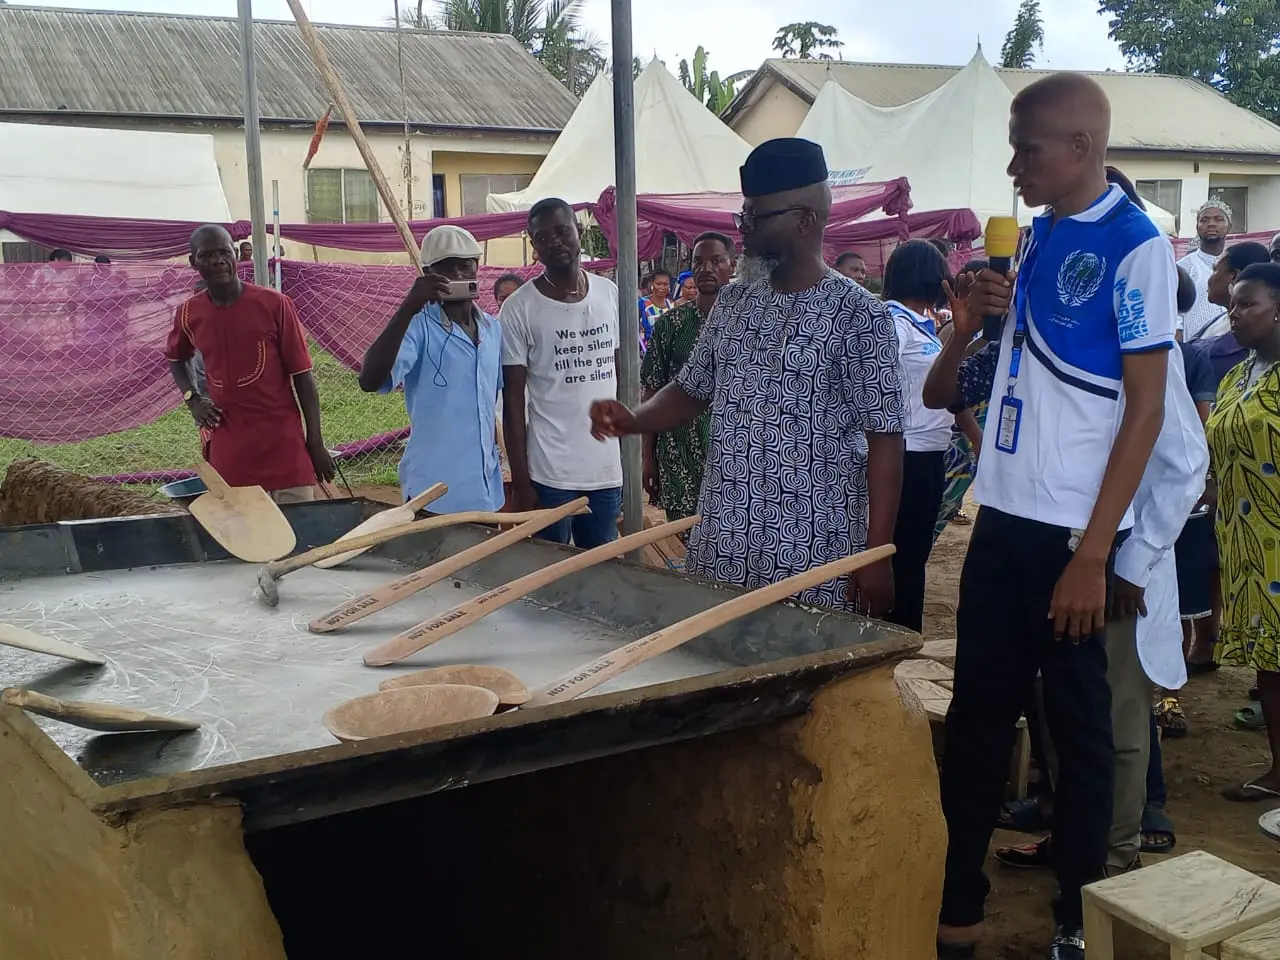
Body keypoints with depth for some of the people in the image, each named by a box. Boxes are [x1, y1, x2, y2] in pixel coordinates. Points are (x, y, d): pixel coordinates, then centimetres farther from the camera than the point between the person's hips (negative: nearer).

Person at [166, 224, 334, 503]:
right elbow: (176, 358, 26)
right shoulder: (189, 314, 3)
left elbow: (302, 375, -4)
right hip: (226, 446, 3)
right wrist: (191, 399, 7)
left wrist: (315, 441, -4)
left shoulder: (274, 304, -7)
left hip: (283, 439, -3)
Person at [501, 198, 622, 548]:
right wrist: (520, 480, -8)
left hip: (607, 469, 4)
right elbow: (513, 400, -5)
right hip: (549, 474, -4)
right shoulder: (519, 308, -7)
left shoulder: (610, 293, 6)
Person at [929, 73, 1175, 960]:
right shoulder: (1040, 236, 12)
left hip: (1070, 528, -7)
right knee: (976, 715, 12)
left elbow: (1146, 406, -13)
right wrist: (979, 316, 1)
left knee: (1078, 725, 6)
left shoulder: (1135, 245, -9)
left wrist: (1093, 551, -17)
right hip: (1003, 514, 7)